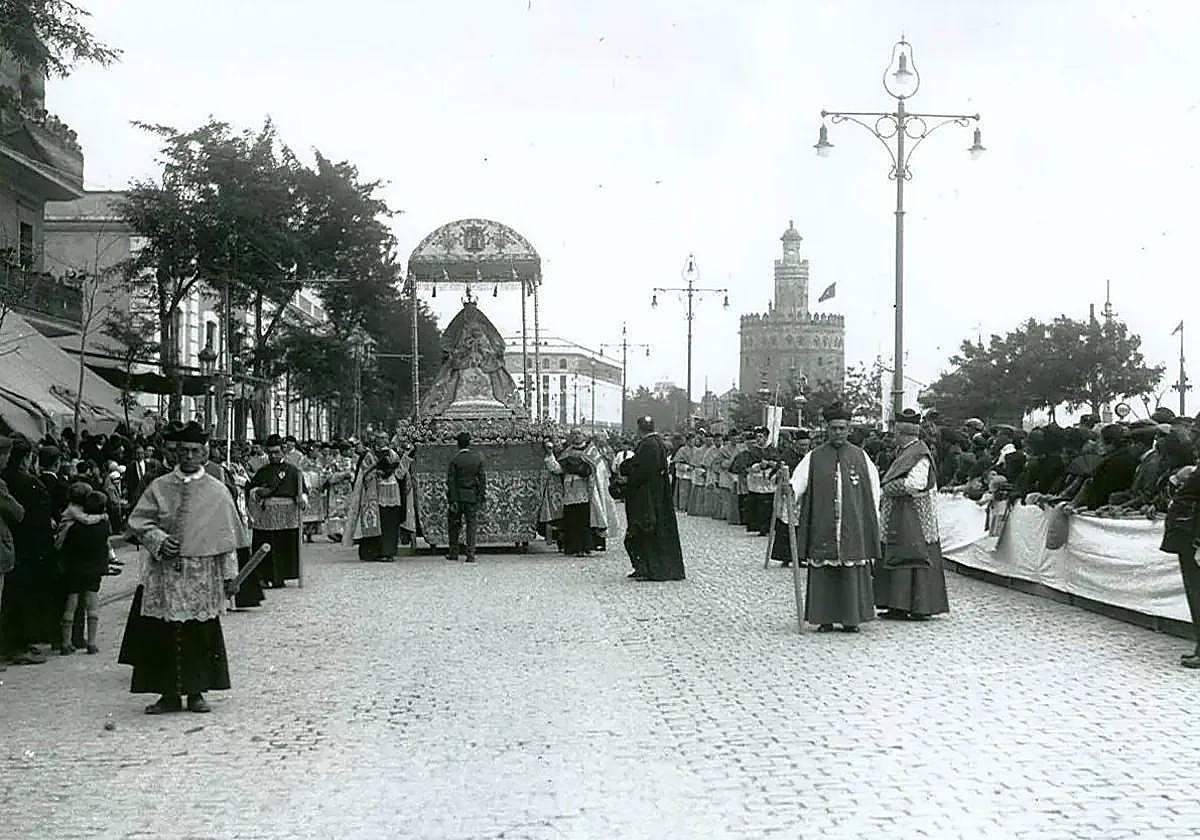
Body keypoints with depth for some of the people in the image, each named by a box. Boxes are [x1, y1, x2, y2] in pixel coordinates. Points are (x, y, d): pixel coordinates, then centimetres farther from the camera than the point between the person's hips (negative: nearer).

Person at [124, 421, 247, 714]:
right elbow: (139, 520, 5)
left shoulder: (217, 491, 3)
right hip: (165, 572, 1)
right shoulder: (159, 487, 5)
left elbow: (227, 536, 5)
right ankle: (169, 693, 9)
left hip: (203, 576, 0)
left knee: (201, 634, 3)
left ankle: (196, 693, 15)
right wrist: (159, 539, -12)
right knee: (163, 634, -1)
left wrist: (229, 574, 3)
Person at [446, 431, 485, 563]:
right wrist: (483, 497, 7)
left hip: (458, 497, -2)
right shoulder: (478, 458, 1)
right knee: (471, 525, 3)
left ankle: (454, 553, 16)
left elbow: (450, 482, -9)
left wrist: (451, 501, -8)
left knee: (454, 525, 12)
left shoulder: (454, 460, -7)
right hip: (473, 497, 2)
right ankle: (470, 555, -3)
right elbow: (483, 479, 2)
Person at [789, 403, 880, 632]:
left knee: (852, 572, 0)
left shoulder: (860, 456, 8)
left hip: (853, 526, 1)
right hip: (822, 526, 0)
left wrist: (873, 520, 8)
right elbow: (797, 484, -3)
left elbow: (873, 489, 12)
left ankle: (851, 618, 8)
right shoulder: (814, 458, 5)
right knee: (823, 572, 0)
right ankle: (825, 618, 8)